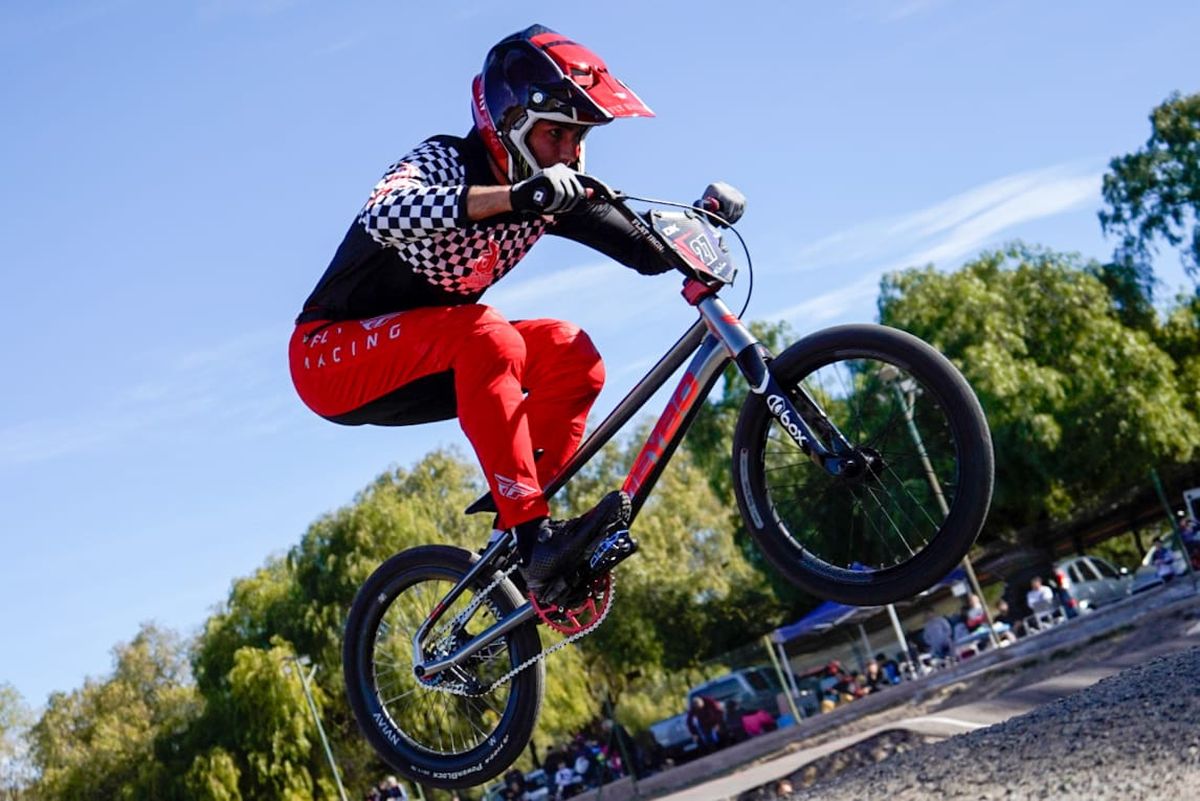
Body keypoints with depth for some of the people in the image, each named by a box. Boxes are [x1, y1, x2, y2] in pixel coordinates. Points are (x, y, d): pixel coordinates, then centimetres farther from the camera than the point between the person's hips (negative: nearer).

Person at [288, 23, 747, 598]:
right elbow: (385, 215, -43)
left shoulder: (551, 190, 0)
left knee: (573, 355, -14)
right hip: (331, 354, -7)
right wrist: (515, 196, -53)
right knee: (487, 339, -34)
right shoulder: (445, 162, -20)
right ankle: (534, 537, -34)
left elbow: (648, 250, -3)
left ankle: (521, 513, -13)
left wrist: (702, 215, -24)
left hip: (420, 367, 7)